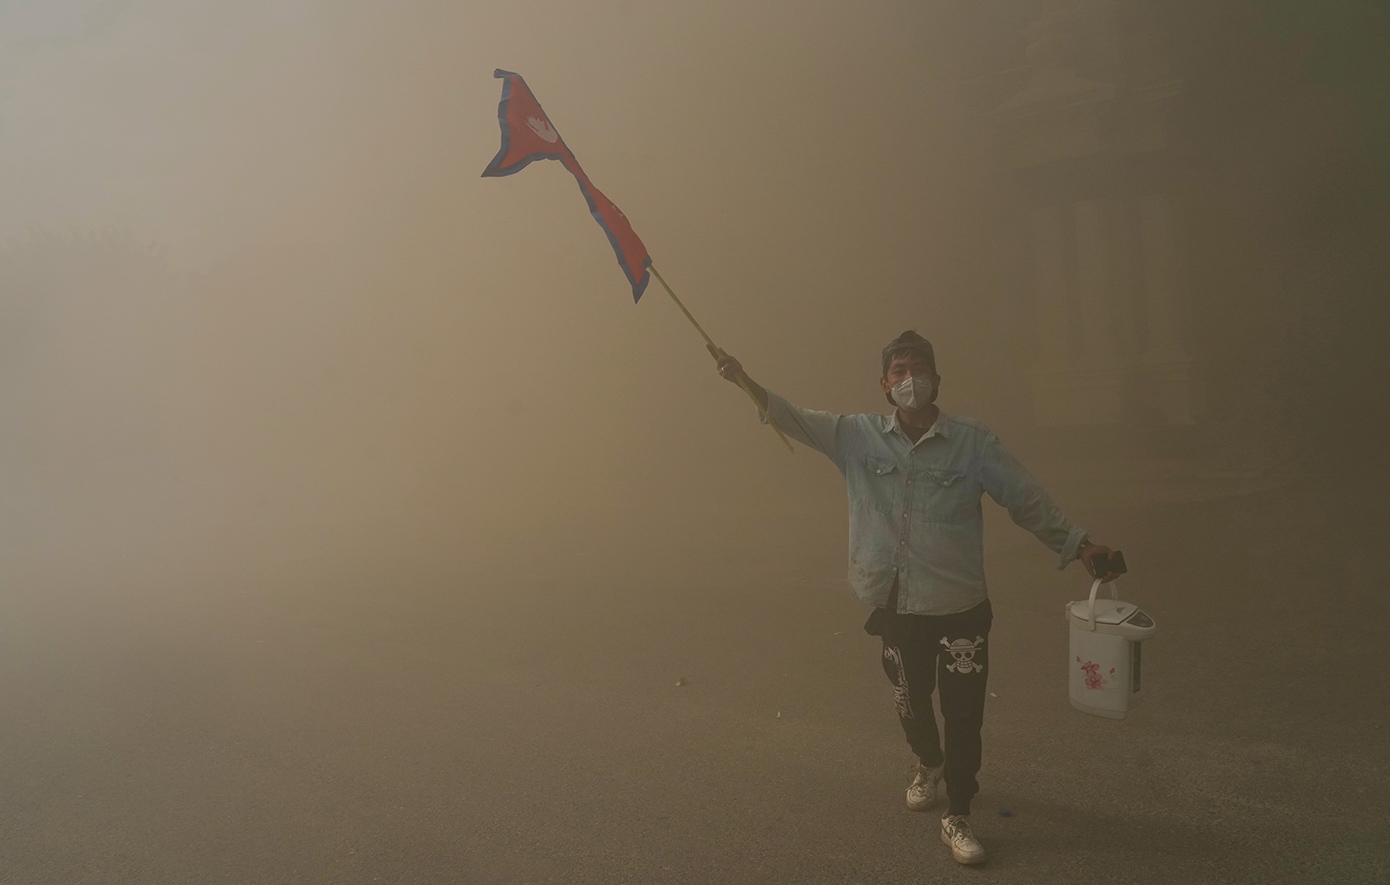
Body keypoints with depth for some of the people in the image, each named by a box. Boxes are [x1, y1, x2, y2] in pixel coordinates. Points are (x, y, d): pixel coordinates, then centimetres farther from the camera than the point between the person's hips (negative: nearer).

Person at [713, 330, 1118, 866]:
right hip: (895, 605, 2)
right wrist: (746, 383, -16)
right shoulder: (858, 436, -2)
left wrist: (1079, 546, -8)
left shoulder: (973, 443, -8)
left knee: (963, 712, 2)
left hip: (960, 605, -2)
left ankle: (957, 817, 22)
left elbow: (1027, 500, -3)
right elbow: (798, 421, -5)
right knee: (910, 700, 20)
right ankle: (928, 764, 51)